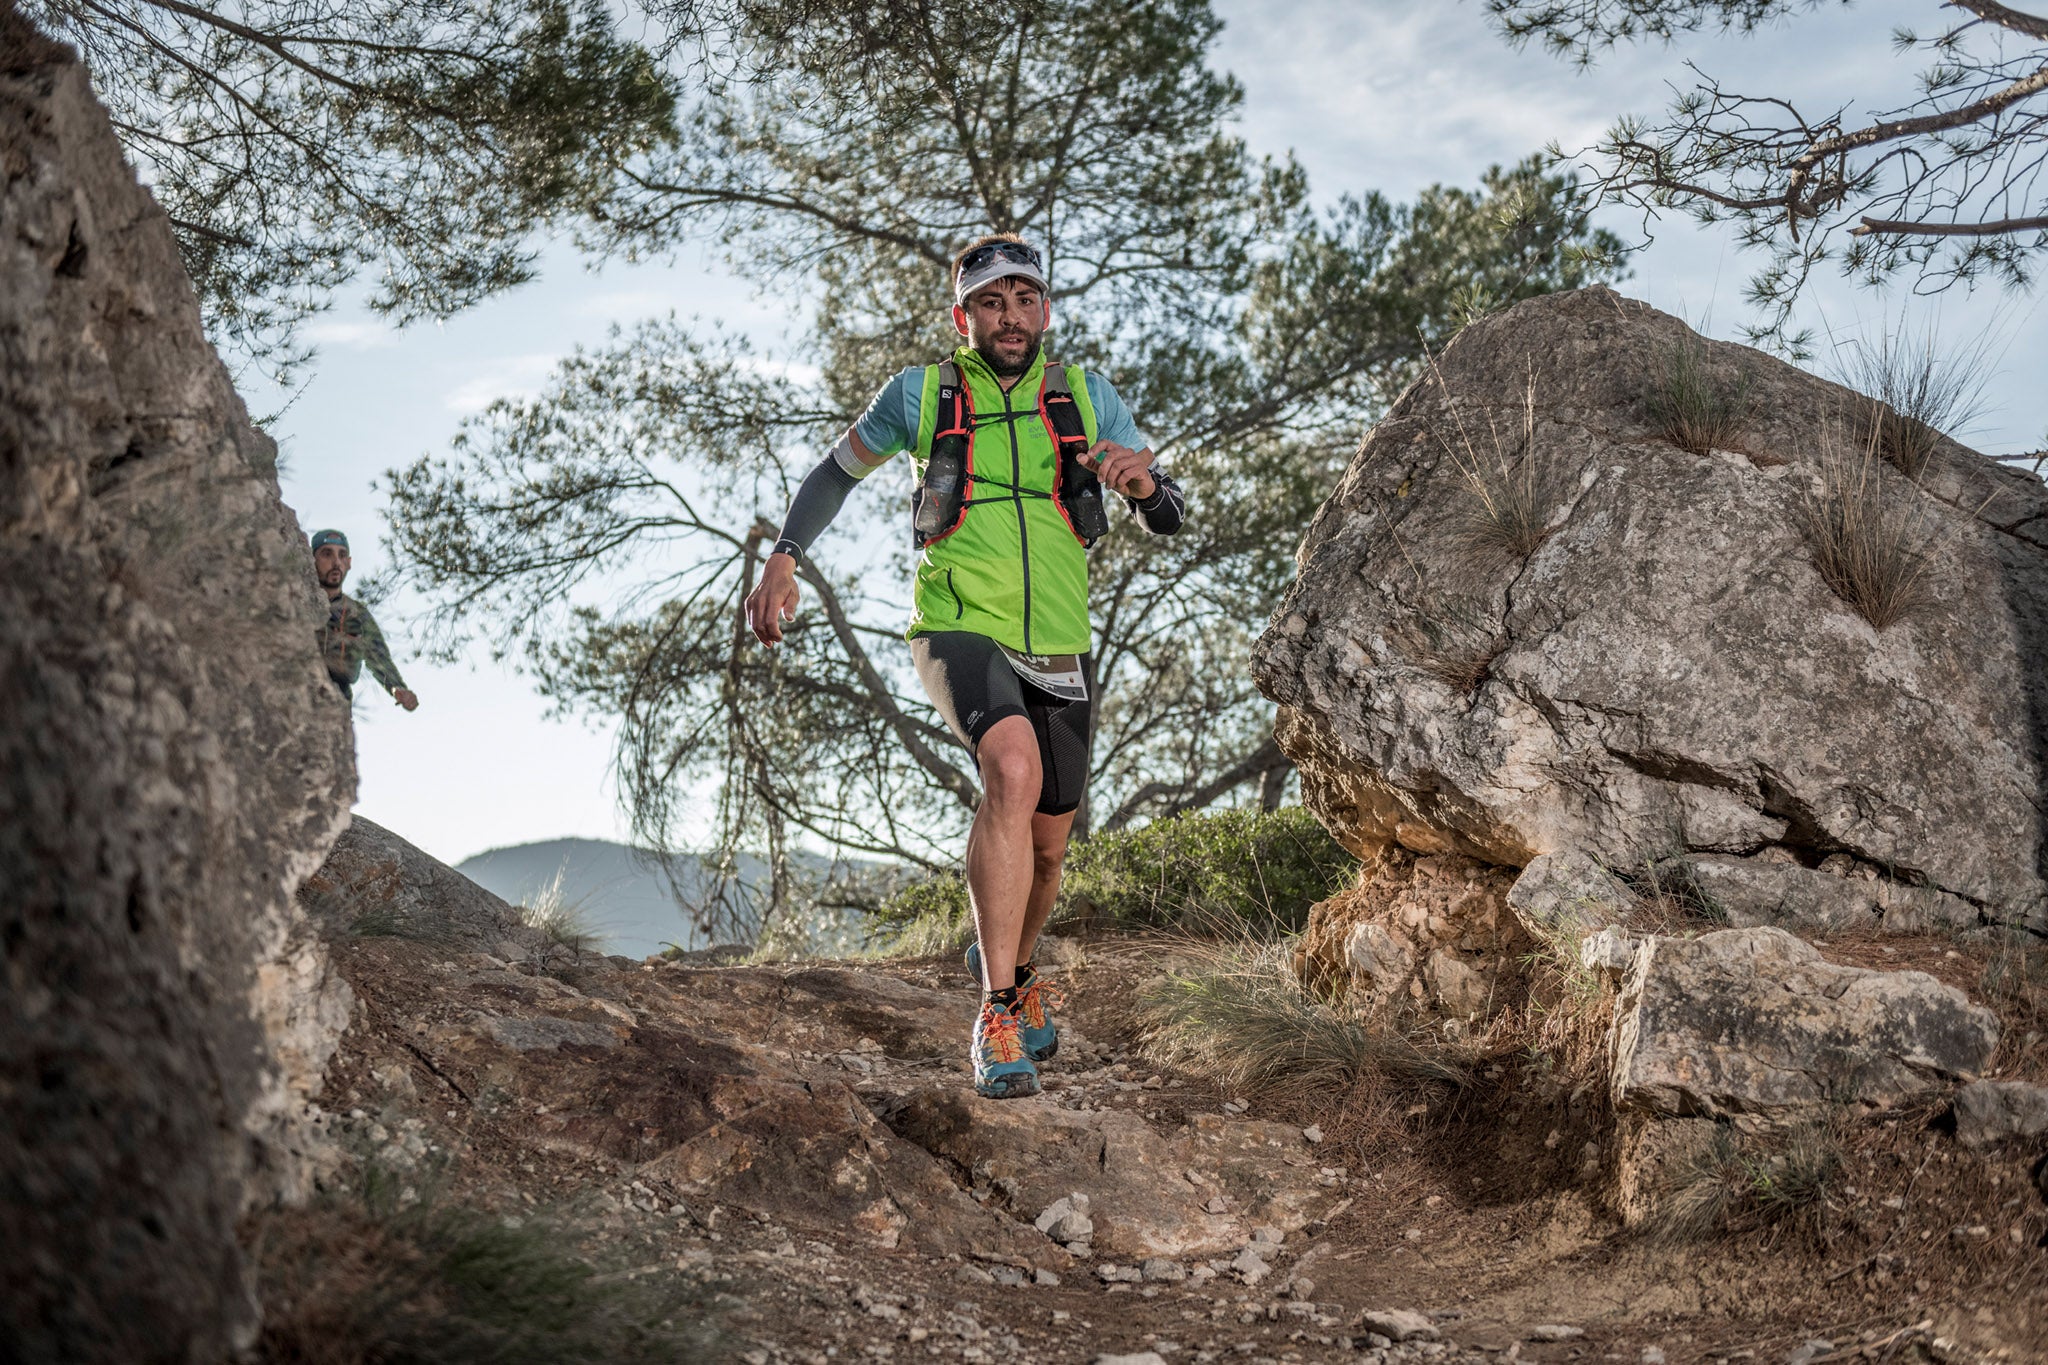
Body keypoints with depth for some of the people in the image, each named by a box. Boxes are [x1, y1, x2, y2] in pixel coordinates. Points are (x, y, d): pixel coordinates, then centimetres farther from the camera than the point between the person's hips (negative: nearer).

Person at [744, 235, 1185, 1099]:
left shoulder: (1085, 396, 6)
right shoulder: (921, 395, 1)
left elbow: (1170, 518, 5)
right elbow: (837, 473, 15)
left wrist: (1141, 480, -18)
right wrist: (782, 561, 2)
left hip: (1057, 649, 4)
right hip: (960, 630, -4)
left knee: (1045, 846, 13)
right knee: (1015, 769, -32)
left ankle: (1011, 964, 47)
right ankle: (999, 1015, -28)